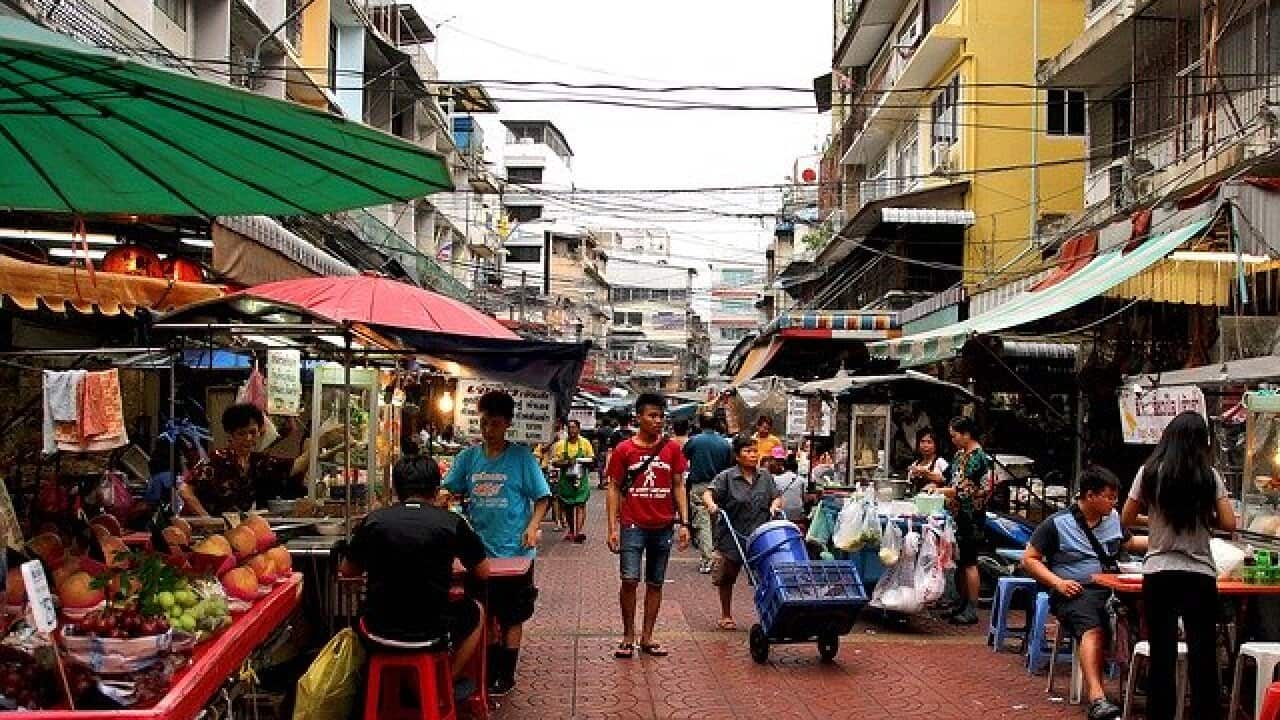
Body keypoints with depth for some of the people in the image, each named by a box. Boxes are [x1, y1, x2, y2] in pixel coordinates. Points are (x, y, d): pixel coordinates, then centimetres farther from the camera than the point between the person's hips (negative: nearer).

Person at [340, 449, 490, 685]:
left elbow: (347, 571, 10)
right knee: (477, 612, 29)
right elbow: (483, 573, 4)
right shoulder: (451, 522, -7)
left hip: (379, 629, 2)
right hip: (431, 630, -2)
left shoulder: (373, 520, -2)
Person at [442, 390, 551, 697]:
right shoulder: (469, 456, 2)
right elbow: (447, 491, 3)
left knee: (511, 617, 6)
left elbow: (542, 498, -4)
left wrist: (532, 527, -19)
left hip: (514, 552, -3)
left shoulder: (521, 456, -7)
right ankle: (491, 670, 29)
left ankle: (506, 676, 18)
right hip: (480, 550, 4)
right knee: (487, 614, 15)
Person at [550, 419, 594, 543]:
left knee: (580, 505, -14)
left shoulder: (585, 443, 4)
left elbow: (592, 458, 12)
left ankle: (579, 531, -23)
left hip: (581, 478, -2)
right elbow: (554, 462, 1)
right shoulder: (561, 444, 3)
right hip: (566, 479, 2)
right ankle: (571, 530, 27)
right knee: (567, 507, 10)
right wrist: (566, 463, -16)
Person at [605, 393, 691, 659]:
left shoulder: (671, 448, 4)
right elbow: (614, 489, 1)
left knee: (655, 584, 8)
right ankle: (628, 637, 6)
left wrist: (684, 523, 1)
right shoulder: (624, 450, -1)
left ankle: (647, 637, 18)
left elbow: (678, 487, 8)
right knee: (629, 580, -10)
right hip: (633, 526, -2)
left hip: (663, 527, 3)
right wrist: (613, 528, -5)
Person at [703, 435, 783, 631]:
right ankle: (726, 616, 28)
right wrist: (711, 504, -34)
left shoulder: (765, 476, 7)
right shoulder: (727, 477, -5)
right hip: (731, 538, -2)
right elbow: (708, 493, -13)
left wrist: (774, 506, -8)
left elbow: (776, 496, 13)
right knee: (727, 578, 11)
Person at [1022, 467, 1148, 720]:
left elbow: (1130, 544, 38)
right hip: (1074, 592, -6)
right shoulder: (1057, 523, 3)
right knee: (1092, 629, -36)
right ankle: (1096, 699, -50)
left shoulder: (1114, 519, 20)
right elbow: (1029, 560, 5)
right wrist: (1058, 582, -9)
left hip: (1110, 589, 6)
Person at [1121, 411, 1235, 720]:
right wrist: (1202, 519, 15)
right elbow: (1229, 524, -3)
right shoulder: (1209, 475, -1)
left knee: (1162, 656, 6)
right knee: (1203, 657, 5)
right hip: (1200, 575, 0)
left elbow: (1126, 519, 6)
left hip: (1159, 573, 0)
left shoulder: (1150, 472, 0)